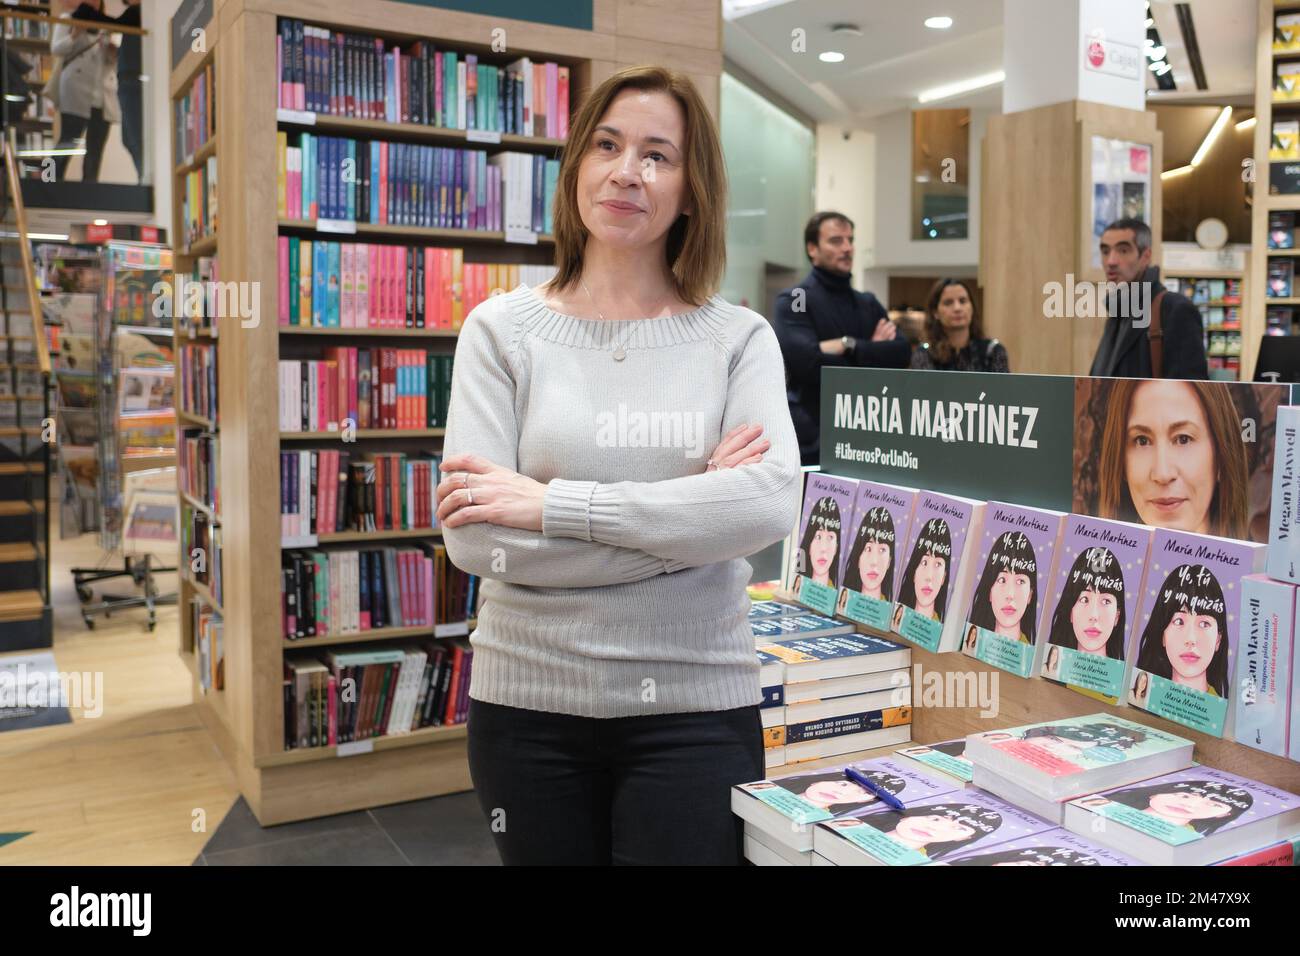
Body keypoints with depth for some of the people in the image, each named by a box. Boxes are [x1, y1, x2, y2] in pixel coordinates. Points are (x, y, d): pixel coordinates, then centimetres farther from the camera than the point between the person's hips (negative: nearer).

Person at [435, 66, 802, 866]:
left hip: (696, 707, 0)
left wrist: (553, 504, -19)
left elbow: (771, 503, -17)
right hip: (529, 703, 1)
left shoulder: (740, 338, -1)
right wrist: (686, 518, -15)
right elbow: (473, 537, -12)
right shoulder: (501, 330, -2)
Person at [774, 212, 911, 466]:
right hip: (814, 441, -5)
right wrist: (871, 350, -5)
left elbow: (901, 354, 1)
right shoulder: (793, 301, -4)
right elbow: (807, 361, -19)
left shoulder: (869, 303, 14)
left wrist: (849, 346, -13)